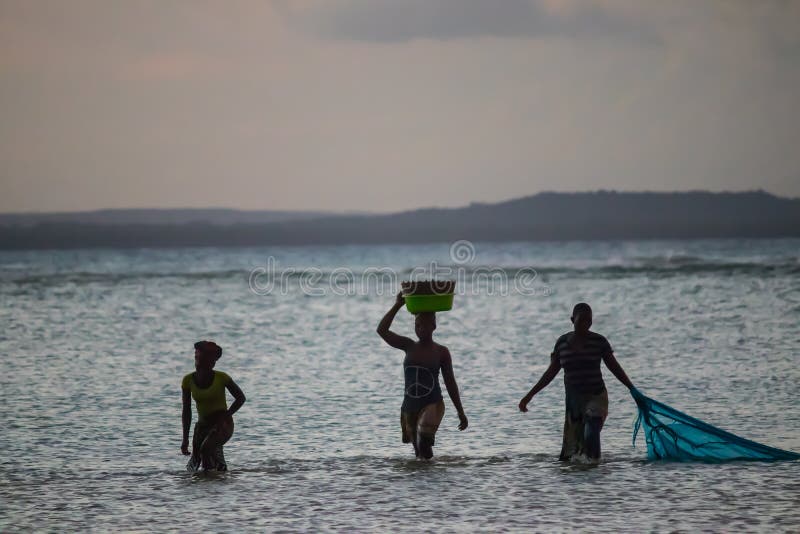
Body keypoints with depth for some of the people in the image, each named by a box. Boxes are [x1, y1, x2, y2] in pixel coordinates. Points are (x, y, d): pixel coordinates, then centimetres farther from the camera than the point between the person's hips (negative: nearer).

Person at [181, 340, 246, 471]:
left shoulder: (221, 378, -14)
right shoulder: (188, 380, -6)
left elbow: (241, 398, 0)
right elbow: (186, 411, 0)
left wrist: (225, 416, -10)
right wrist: (185, 439, -4)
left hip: (223, 425, -4)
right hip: (202, 424, 4)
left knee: (206, 448, -29)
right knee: (196, 458, -8)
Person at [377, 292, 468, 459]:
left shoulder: (441, 352, 0)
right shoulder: (409, 346, 7)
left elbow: (450, 383, 5)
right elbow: (382, 330, -2)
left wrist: (461, 413, 5)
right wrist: (397, 305, -6)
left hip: (433, 405, -4)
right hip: (409, 407, 4)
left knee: (424, 444, -28)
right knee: (420, 453, 10)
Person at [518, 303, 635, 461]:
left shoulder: (599, 341, -3)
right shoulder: (562, 342, 4)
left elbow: (615, 367, 4)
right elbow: (551, 372, 11)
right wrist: (529, 395, 9)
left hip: (596, 397, -3)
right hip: (573, 401, 3)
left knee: (591, 434, -28)